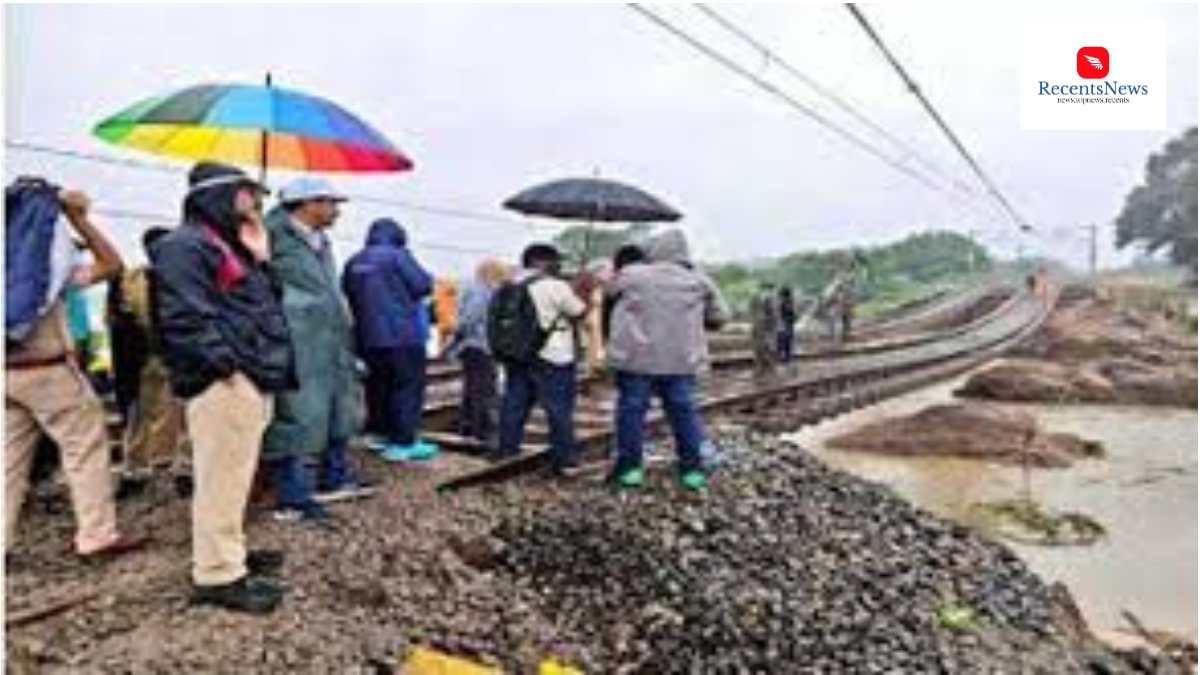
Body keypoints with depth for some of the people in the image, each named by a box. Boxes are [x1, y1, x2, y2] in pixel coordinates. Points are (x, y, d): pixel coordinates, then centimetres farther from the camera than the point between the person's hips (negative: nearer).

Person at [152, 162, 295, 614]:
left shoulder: (230, 246, 24)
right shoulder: (184, 245, -9)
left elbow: (266, 305, 26)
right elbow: (186, 318, -20)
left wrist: (261, 260, 15)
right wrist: (226, 364, -23)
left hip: (252, 379, 11)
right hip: (225, 383, -11)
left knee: (235, 478, 19)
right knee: (221, 479, -6)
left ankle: (230, 552, 31)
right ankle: (217, 575, 1)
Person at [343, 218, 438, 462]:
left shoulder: (354, 262, 10)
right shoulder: (397, 256, -9)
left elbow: (347, 293, 17)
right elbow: (423, 285, -13)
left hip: (368, 336, 7)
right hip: (402, 334, -7)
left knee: (379, 386, 17)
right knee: (408, 387, -1)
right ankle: (403, 443, -3)